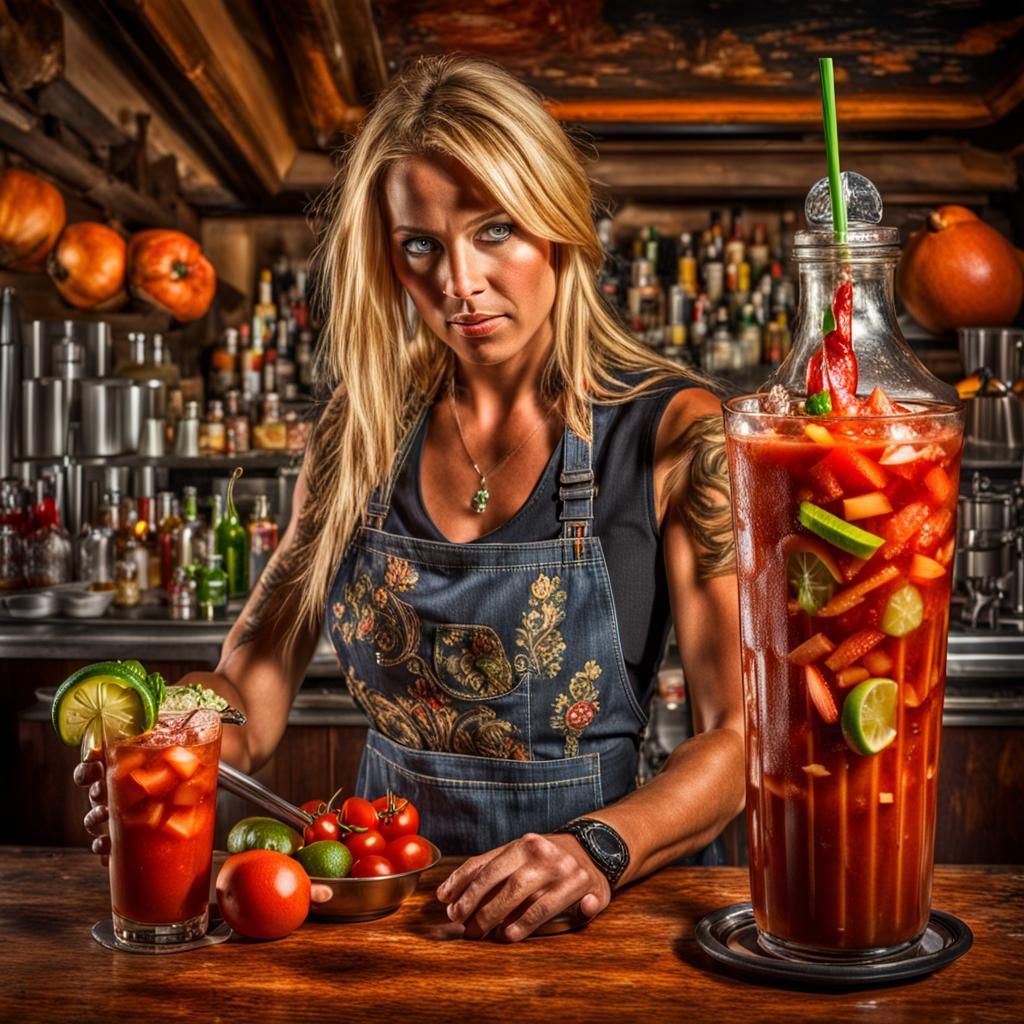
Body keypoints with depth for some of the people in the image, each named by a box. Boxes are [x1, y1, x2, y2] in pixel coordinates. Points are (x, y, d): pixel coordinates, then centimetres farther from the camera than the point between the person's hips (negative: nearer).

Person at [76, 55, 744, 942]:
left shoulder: (668, 427, -6)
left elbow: (738, 733, -9)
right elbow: (258, 677, 7)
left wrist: (600, 848, -26)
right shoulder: (365, 423, 4)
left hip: (587, 918, -2)